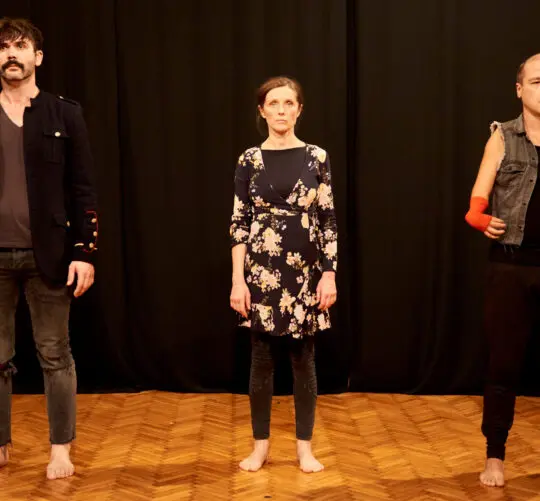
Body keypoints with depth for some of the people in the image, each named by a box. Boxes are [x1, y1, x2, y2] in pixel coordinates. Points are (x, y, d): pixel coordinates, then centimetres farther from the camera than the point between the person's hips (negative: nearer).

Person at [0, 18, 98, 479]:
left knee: (55, 356, 6)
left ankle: (61, 449, 16)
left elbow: (83, 190, -1)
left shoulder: (64, 114, 2)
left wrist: (85, 252, -8)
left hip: (47, 253, -2)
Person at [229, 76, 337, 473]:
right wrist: (238, 279, -5)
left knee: (304, 358, 6)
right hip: (262, 272, 0)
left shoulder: (316, 157, 2)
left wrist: (330, 273, -5)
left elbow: (328, 220, 1)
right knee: (262, 358, 6)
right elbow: (239, 223, 0)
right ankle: (261, 445, 19)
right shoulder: (250, 160, 1)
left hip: (305, 272, 0)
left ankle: (305, 447, 17)